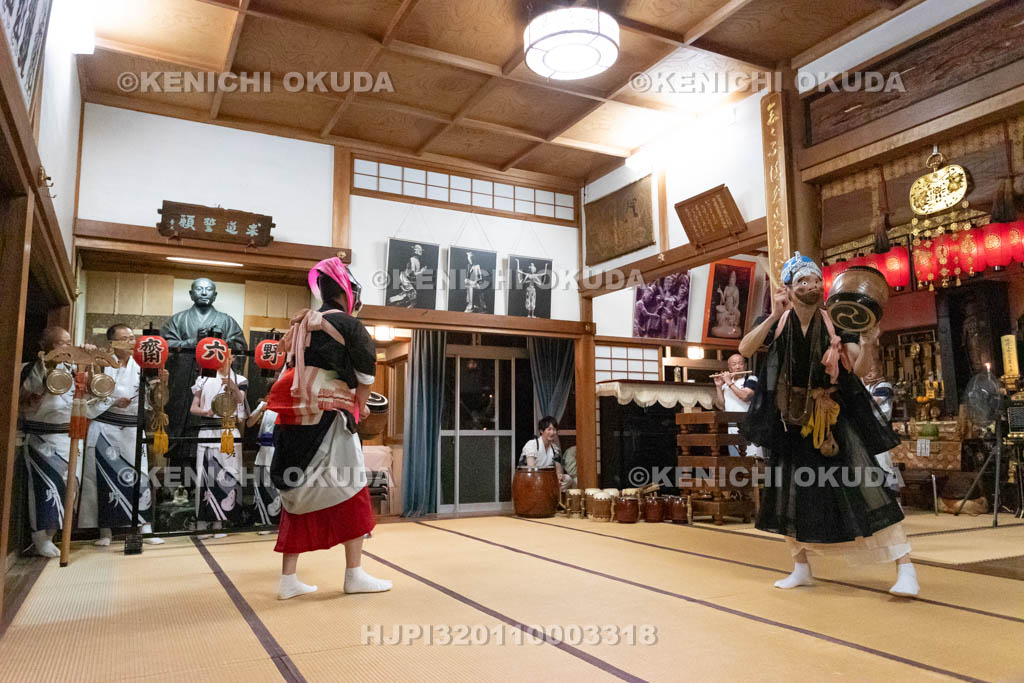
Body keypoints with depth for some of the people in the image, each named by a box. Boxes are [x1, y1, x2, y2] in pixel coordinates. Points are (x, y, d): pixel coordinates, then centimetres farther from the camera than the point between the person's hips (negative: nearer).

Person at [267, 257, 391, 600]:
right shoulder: (347, 324, -5)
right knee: (350, 492, 4)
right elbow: (366, 374, -4)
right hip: (329, 418, -7)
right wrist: (359, 405, 10)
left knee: (299, 493, 10)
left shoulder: (302, 323, 15)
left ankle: (288, 578, 13)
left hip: (295, 418, 7)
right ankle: (354, 574, 9)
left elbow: (293, 369, 17)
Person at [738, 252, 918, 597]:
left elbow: (859, 368, -15)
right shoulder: (779, 323, -4)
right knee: (792, 490, 7)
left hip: (833, 417, -2)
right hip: (793, 419, 2)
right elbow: (745, 349, -18)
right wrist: (774, 315, -25)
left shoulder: (832, 324, -7)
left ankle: (905, 568, -4)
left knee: (863, 483, -11)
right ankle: (801, 568, 22)